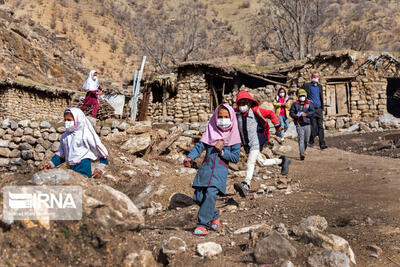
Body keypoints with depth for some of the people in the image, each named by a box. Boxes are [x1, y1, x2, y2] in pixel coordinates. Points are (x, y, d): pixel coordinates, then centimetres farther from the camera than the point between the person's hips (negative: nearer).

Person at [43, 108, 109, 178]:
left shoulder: (86, 134, -6)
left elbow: (99, 149, -4)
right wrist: (51, 163, 9)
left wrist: (100, 168, -8)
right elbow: (60, 154, 22)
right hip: (71, 168, 6)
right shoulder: (64, 136, 12)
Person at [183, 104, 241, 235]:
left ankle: (203, 224, -13)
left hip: (220, 169, -3)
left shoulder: (233, 136, 7)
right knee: (198, 197, -4)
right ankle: (215, 214, 23)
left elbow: (236, 157, 3)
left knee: (210, 194, -22)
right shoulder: (210, 131, 14)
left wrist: (222, 151, -9)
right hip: (206, 167, 3)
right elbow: (199, 146, 4)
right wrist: (190, 157, -13)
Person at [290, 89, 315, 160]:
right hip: (299, 124, -2)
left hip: (307, 124, 2)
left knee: (306, 140, 7)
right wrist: (295, 116, -14)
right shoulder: (295, 104, 9)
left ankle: (303, 151, 31)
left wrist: (305, 114, -19)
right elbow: (291, 112, 6)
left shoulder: (309, 104, 9)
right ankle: (302, 154, -16)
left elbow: (312, 112, -3)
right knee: (301, 139, -12)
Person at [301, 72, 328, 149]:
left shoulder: (320, 86, 15)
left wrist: (322, 108, 16)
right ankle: (310, 141, 17)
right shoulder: (307, 85, 0)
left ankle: (322, 144, -5)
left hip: (319, 109, 4)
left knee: (321, 126, -3)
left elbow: (321, 98, 20)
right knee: (314, 127, -4)